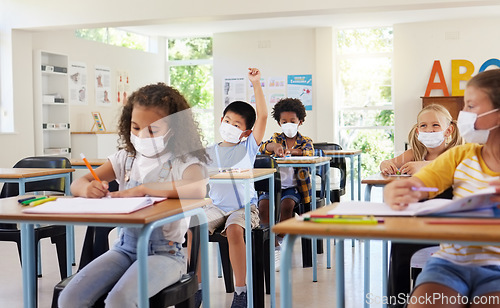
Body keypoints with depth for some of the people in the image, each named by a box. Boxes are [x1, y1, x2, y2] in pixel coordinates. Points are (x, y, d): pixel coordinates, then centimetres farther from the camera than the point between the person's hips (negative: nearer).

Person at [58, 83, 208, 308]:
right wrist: (87, 189, -18)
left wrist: (141, 189, -28)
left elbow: (198, 189, -32)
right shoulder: (125, 159, 8)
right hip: (126, 247, 5)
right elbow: (77, 184, 8)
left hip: (164, 252, -5)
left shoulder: (183, 161, -8)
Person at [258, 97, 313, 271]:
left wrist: (294, 151, -37)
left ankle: (281, 241, -8)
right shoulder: (277, 138, 11)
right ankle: (275, 249, -13)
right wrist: (274, 146, -35)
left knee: (287, 205, -31)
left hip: (293, 186, -2)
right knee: (263, 205, -25)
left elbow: (309, 153, -16)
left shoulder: (305, 141, 7)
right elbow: (264, 148, -11)